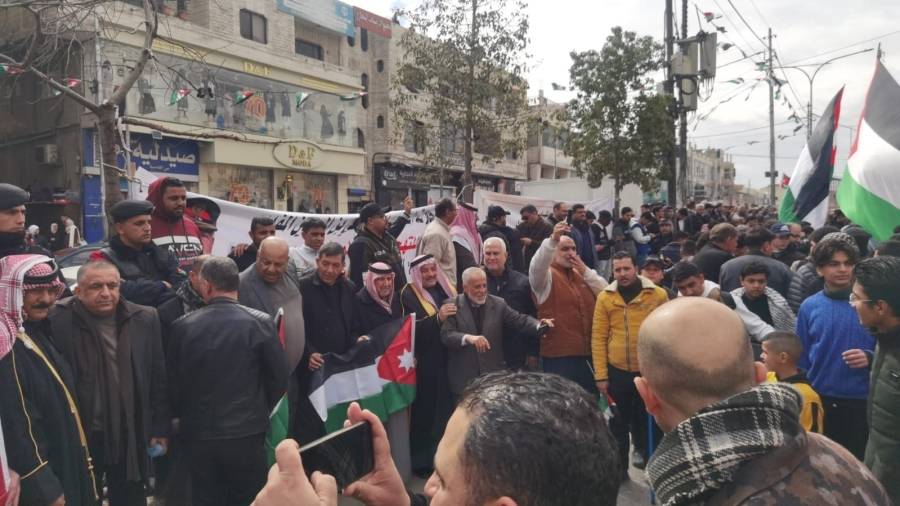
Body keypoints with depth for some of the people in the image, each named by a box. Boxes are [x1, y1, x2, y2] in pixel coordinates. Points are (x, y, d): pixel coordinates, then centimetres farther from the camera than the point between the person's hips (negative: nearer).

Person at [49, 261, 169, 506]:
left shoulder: (145, 319, -2)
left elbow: (159, 379, 3)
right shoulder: (59, 320, -11)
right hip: (80, 436, -2)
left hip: (131, 436, 2)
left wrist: (160, 428, 4)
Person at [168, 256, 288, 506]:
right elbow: (279, 377, -6)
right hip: (247, 431, -2)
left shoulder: (183, 326, -5)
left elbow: (173, 381, 2)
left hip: (199, 433, 2)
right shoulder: (259, 322, -11)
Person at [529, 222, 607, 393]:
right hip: (559, 355, -6)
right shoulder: (546, 275, -5)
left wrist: (585, 271, -4)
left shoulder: (582, 273, 15)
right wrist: (552, 240, -43)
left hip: (588, 353, 6)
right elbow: (536, 266, -28)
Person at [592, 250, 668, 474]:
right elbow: (598, 338, -3)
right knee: (618, 423, 12)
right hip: (617, 371, 1)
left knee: (647, 419, 14)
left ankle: (644, 451, 39)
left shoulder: (658, 295, -4)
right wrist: (601, 375, -6)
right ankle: (620, 467, 28)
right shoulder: (605, 297, -3)